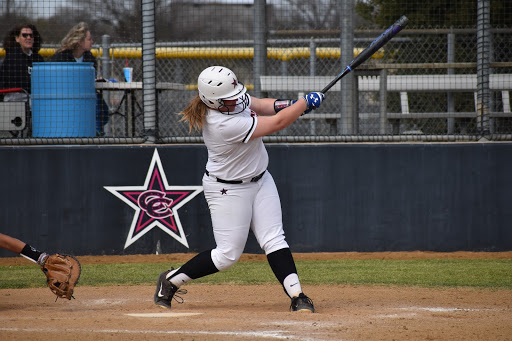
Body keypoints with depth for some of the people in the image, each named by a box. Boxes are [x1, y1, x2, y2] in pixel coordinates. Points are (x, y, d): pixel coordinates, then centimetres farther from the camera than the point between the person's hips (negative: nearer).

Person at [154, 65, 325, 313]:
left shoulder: (234, 100, -10)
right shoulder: (224, 125, -34)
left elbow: (259, 105, 12)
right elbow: (278, 123, -29)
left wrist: (288, 105, -8)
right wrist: (305, 102, -17)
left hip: (260, 180, 8)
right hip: (228, 189, -8)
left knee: (274, 240, -3)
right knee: (228, 254, -1)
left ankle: (297, 296, -8)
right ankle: (171, 280, 15)